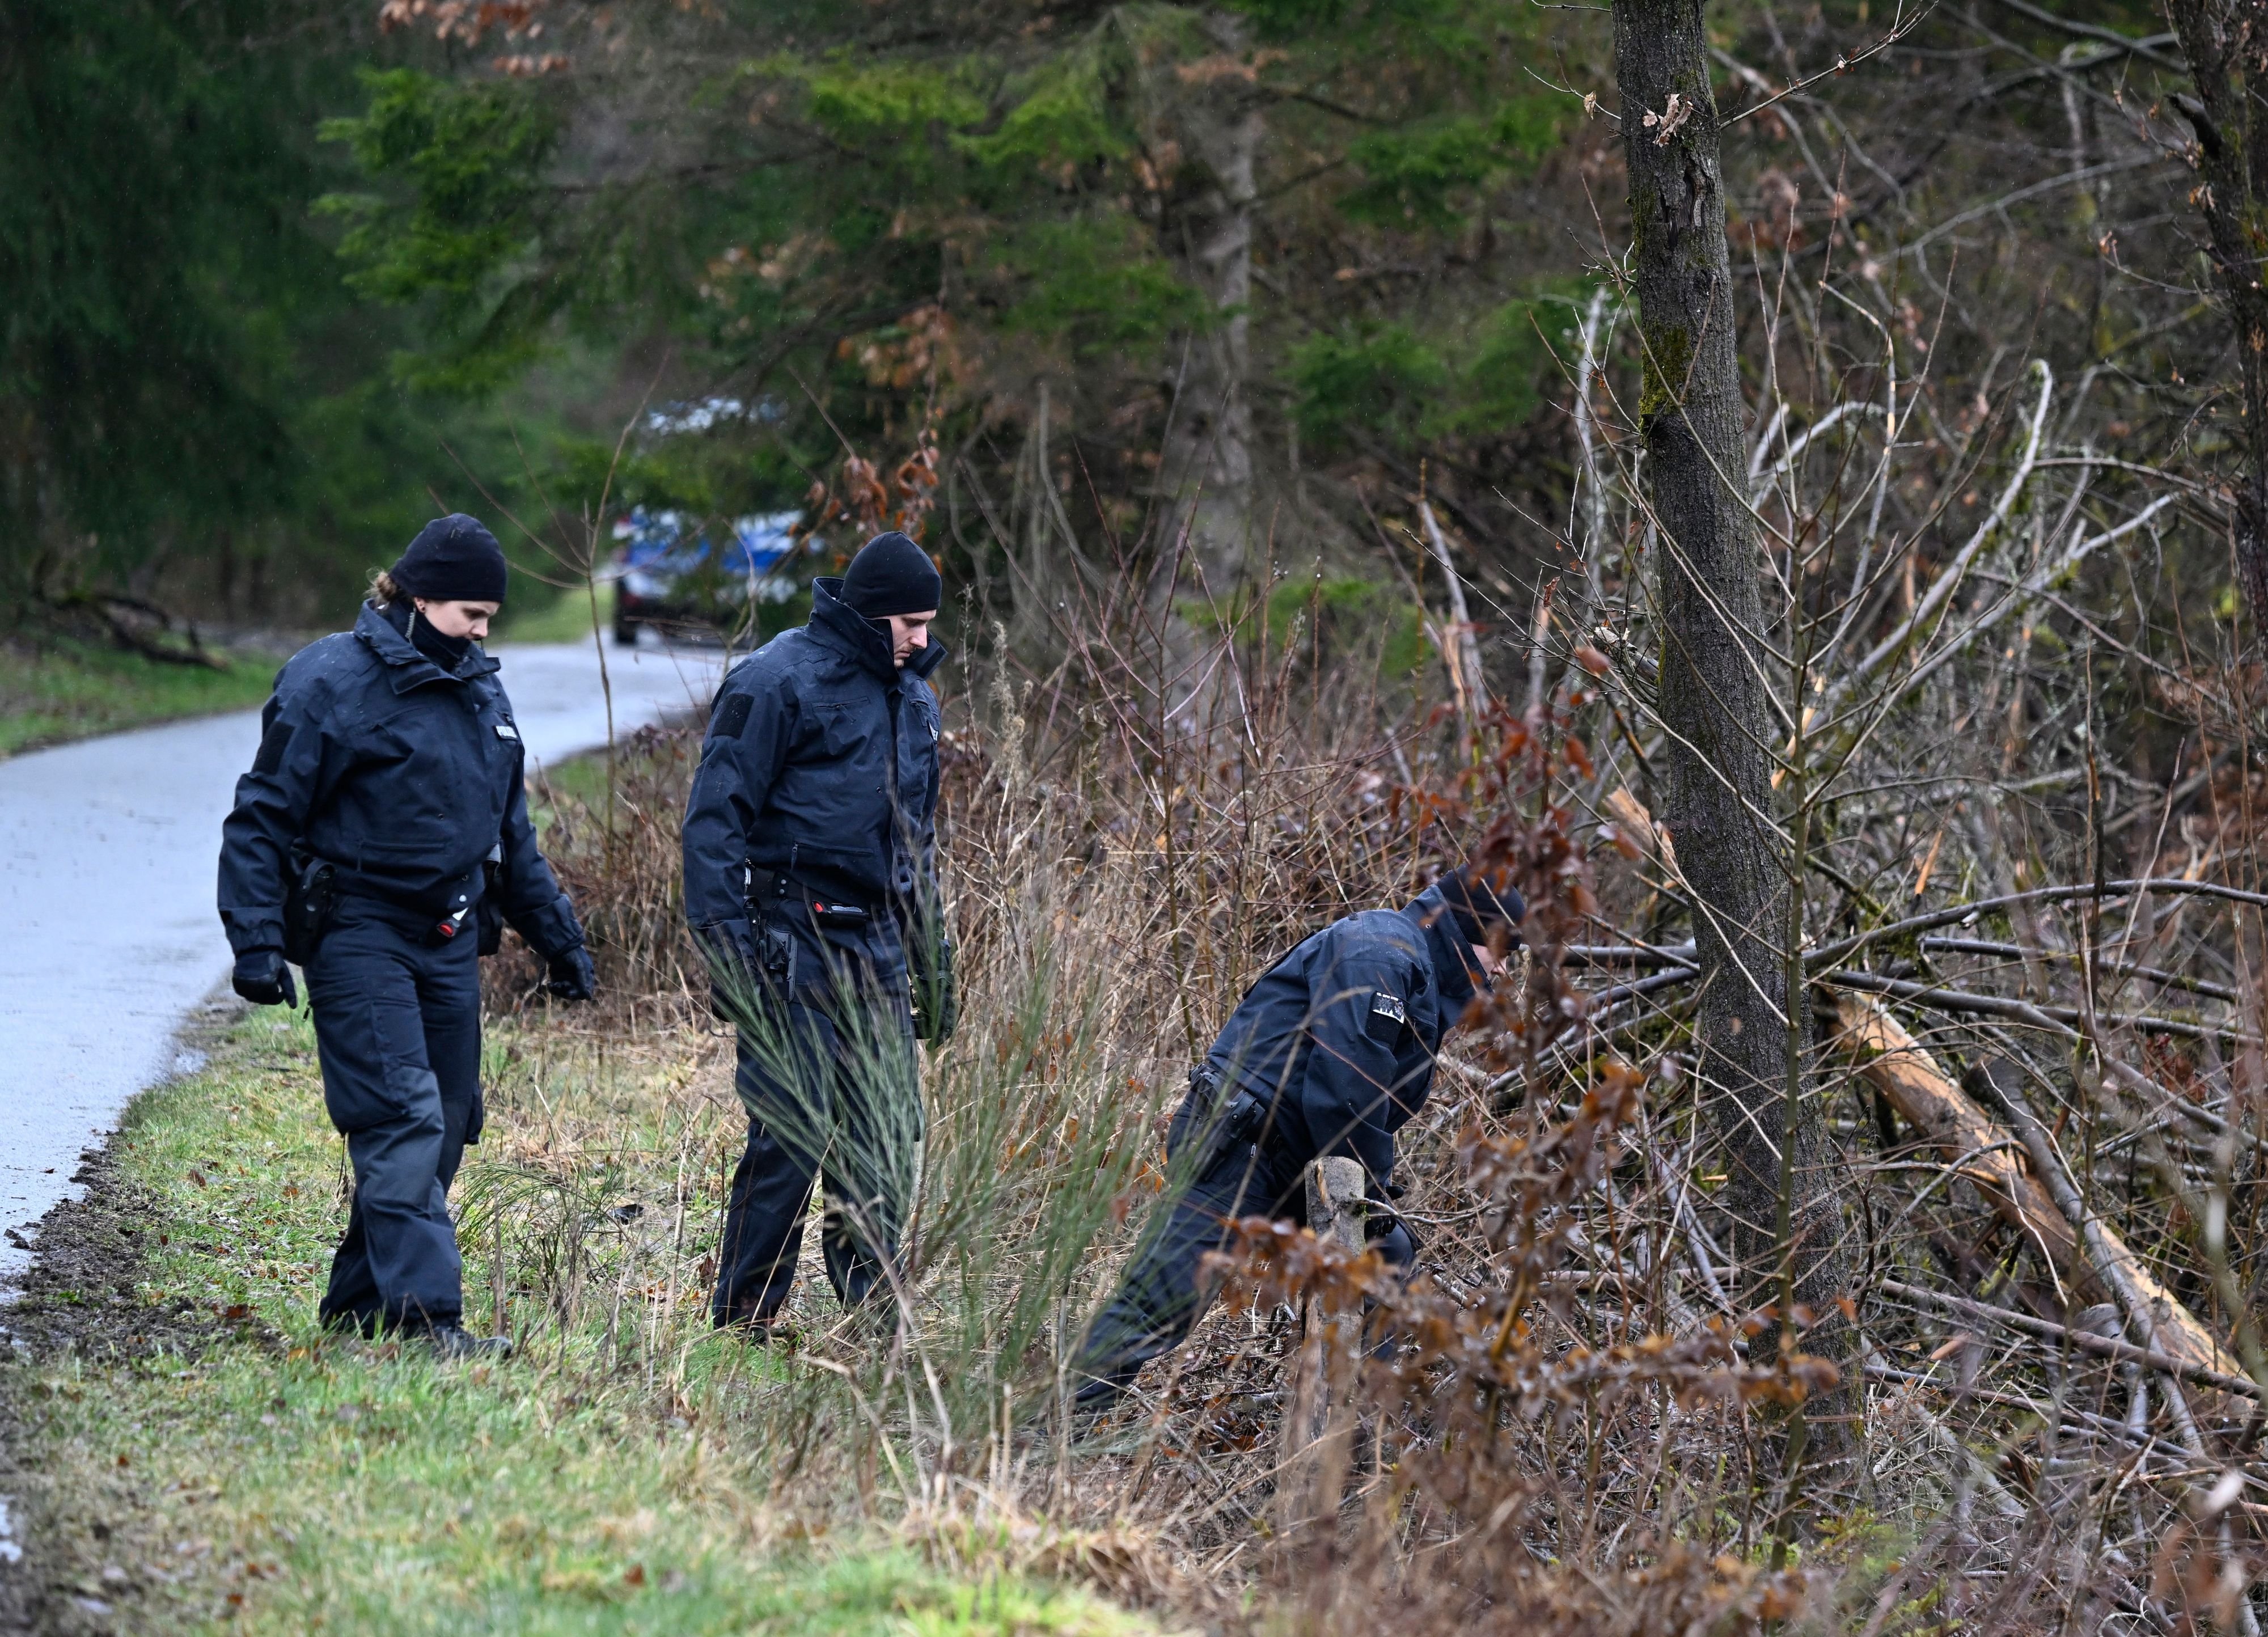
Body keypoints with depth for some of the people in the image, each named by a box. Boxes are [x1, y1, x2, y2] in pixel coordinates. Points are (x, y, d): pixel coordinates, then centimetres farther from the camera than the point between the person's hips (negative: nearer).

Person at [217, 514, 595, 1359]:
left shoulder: (480, 692, 14)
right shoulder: (332, 682, -10)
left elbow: (510, 832, 24)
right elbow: (262, 818, -10)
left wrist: (558, 936, 23)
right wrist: (257, 940, -18)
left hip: (450, 940, 8)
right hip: (356, 934, -8)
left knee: (444, 1129, 7)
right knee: (403, 1122, -16)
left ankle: (361, 1300, 18)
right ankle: (425, 1314, -20)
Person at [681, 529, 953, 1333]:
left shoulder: (911, 695, 17)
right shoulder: (778, 680, -9)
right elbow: (715, 816, -11)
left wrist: (933, 956, 23)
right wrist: (725, 941, -17)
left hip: (876, 945, 7)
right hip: (793, 945, -7)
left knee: (889, 1137, 4)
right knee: (791, 1137, -9)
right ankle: (745, 1318, 1)